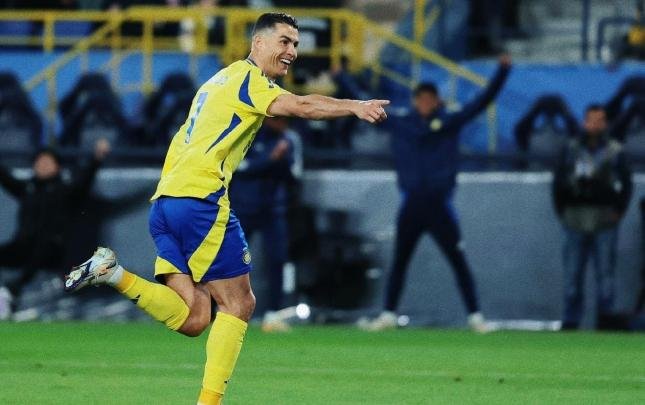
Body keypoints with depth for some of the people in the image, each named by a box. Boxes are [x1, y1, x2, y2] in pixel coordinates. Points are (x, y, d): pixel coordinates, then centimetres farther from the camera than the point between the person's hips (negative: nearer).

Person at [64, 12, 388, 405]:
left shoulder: (218, 81, 27)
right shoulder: (246, 77, -2)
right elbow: (299, 105, -19)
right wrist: (355, 106, -26)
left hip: (166, 200, 9)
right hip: (200, 199, -9)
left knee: (192, 320, 0)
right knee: (239, 304, -2)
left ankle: (112, 272, -8)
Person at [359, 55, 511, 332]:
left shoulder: (449, 122, 2)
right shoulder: (400, 124, 7)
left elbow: (482, 101, -2)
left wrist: (502, 71, -10)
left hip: (440, 205, -2)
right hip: (411, 206, 2)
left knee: (459, 262, -1)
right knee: (399, 262, 9)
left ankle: (475, 316, 4)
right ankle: (388, 315, 17)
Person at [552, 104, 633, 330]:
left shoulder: (614, 151, 3)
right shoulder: (572, 149, 8)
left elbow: (626, 184, 5)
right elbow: (558, 182, 13)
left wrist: (618, 211, -3)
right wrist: (561, 210, 6)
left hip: (605, 223, -2)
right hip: (576, 223, 2)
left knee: (605, 273, -1)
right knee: (572, 273, 3)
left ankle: (605, 318, 2)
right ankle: (570, 322, 8)